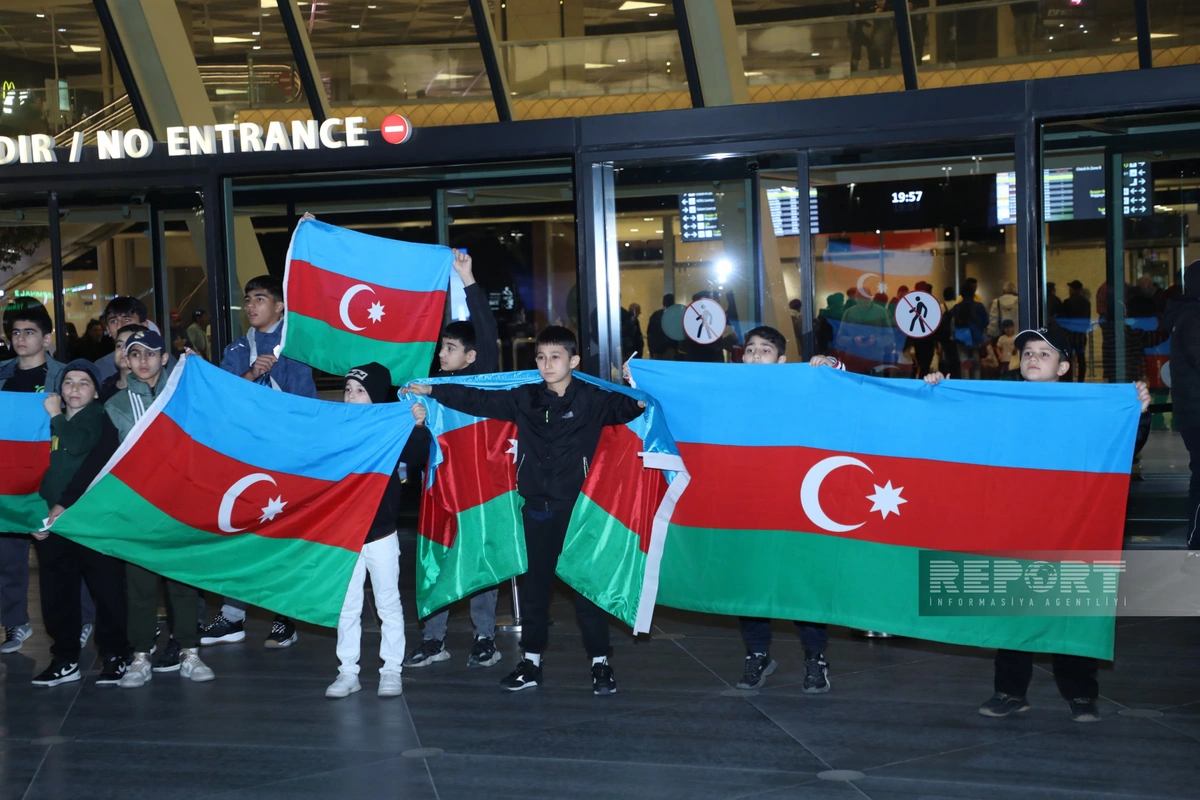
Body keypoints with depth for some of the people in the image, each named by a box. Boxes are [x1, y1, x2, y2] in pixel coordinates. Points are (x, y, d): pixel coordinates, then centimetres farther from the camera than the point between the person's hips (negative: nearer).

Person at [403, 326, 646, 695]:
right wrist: (432, 390, 5)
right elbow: (479, 400, 7)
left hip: (578, 506, -4)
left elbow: (622, 408, -16)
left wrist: (639, 397, -37)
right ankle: (531, 661, 24)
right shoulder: (525, 399, 5)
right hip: (537, 507, 4)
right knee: (534, 585, 13)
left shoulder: (591, 399, -5)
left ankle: (600, 663, 15)